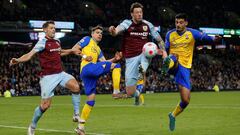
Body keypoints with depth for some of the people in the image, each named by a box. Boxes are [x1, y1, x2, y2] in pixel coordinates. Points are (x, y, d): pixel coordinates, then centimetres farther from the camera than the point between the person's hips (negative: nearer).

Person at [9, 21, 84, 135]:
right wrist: (18, 60, -39)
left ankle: (76, 115, -4)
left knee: (75, 87, -18)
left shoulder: (57, 42, 10)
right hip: (48, 77, -6)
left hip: (60, 73, 6)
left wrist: (72, 51, 29)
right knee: (45, 105, -5)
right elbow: (30, 55, -23)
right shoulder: (42, 42, -12)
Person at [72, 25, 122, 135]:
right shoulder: (87, 40, 14)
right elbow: (74, 49, 5)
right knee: (116, 66, -15)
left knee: (91, 100, 6)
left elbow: (104, 62, 20)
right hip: (87, 67, -8)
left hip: (92, 73, 8)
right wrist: (84, 56, -7)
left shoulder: (98, 49, 33)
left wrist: (114, 59, 5)